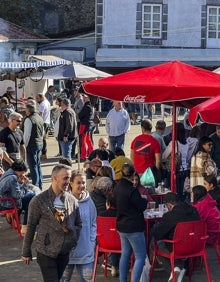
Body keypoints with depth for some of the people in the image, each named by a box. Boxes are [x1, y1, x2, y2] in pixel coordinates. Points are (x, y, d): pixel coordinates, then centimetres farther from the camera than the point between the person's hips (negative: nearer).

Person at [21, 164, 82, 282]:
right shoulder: (39, 201, -9)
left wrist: (74, 240, 0)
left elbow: (78, 224, 15)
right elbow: (30, 227, -4)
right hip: (46, 253, -4)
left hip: (65, 253, 4)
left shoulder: (72, 200, 2)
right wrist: (26, 252, 0)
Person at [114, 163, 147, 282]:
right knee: (140, 257, -3)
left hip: (122, 226, 9)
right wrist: (144, 199, 7)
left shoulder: (117, 187, 4)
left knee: (125, 254, 18)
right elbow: (142, 206, -14)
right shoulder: (131, 190, -21)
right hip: (134, 227, -9)